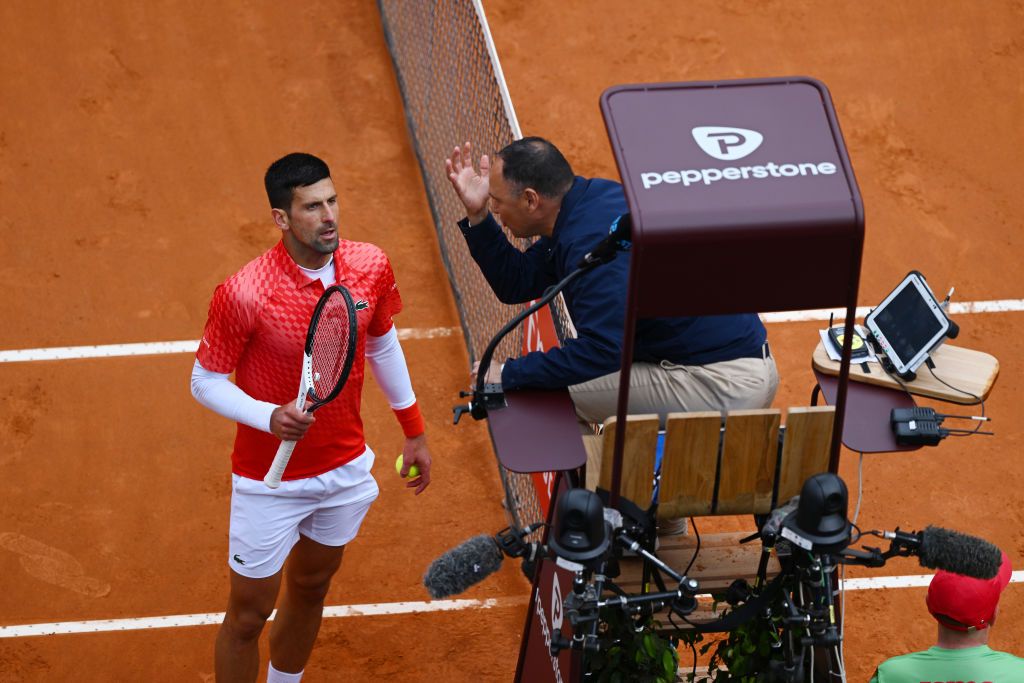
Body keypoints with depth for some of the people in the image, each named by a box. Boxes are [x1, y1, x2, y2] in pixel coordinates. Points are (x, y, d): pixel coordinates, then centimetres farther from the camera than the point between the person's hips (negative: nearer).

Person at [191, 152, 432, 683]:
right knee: (250, 613, 6)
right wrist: (271, 417, -32)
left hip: (347, 469, 5)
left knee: (311, 588, 25)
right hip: (271, 480, -5)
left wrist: (413, 432, 16)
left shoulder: (370, 267, -10)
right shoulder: (242, 295, -27)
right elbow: (205, 381, -15)